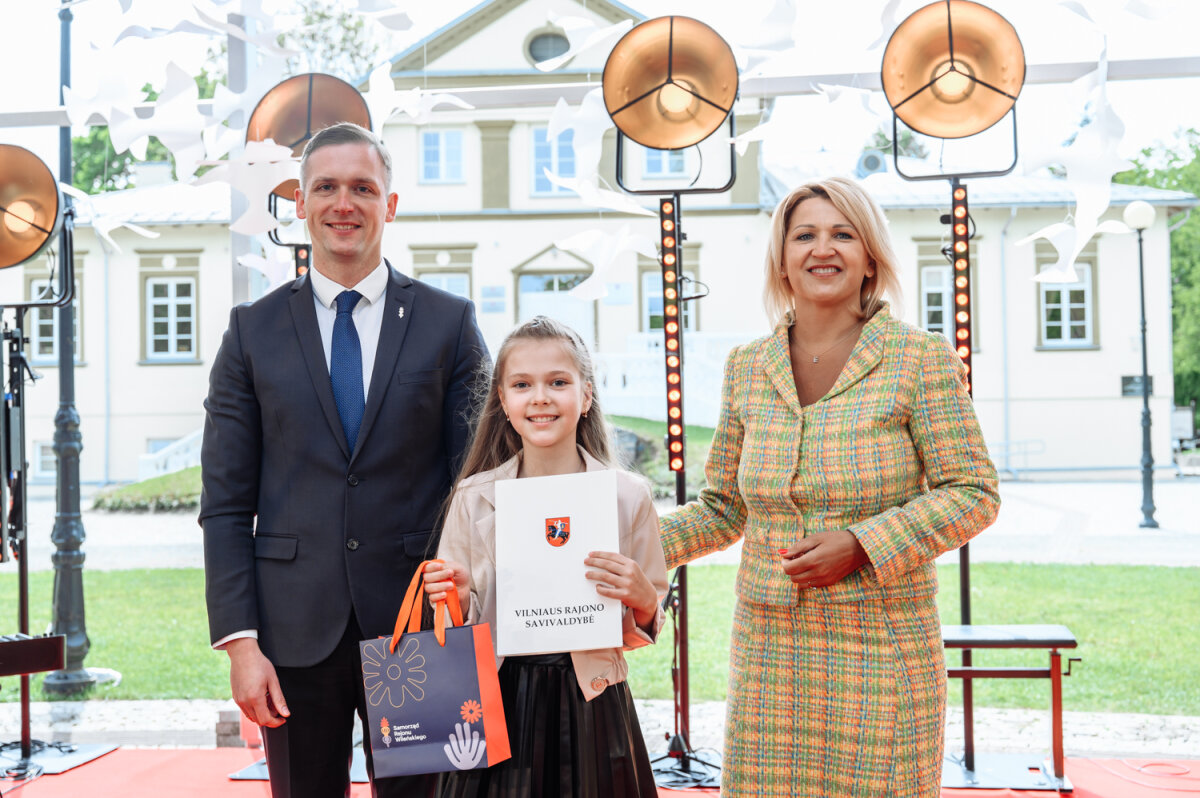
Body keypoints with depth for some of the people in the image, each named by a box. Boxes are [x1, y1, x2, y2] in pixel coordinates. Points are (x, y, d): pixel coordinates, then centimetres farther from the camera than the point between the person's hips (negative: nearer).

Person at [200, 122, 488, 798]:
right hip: (295, 632, 1)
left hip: (417, 627, 0)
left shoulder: (450, 323, 3)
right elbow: (226, 504, 3)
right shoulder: (253, 331, 5)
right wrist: (240, 641, -6)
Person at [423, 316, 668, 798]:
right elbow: (464, 627, 8)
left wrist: (642, 598, -15)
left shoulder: (628, 496, -2)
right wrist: (455, 602, -12)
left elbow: (646, 630, 6)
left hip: (590, 704, 0)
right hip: (497, 701, 1)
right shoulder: (474, 499, 0)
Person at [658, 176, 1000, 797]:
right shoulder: (747, 367, 8)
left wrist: (860, 546, -16)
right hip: (768, 645, 3)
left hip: (881, 649, -3)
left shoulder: (921, 360, -4)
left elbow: (973, 493, -6)